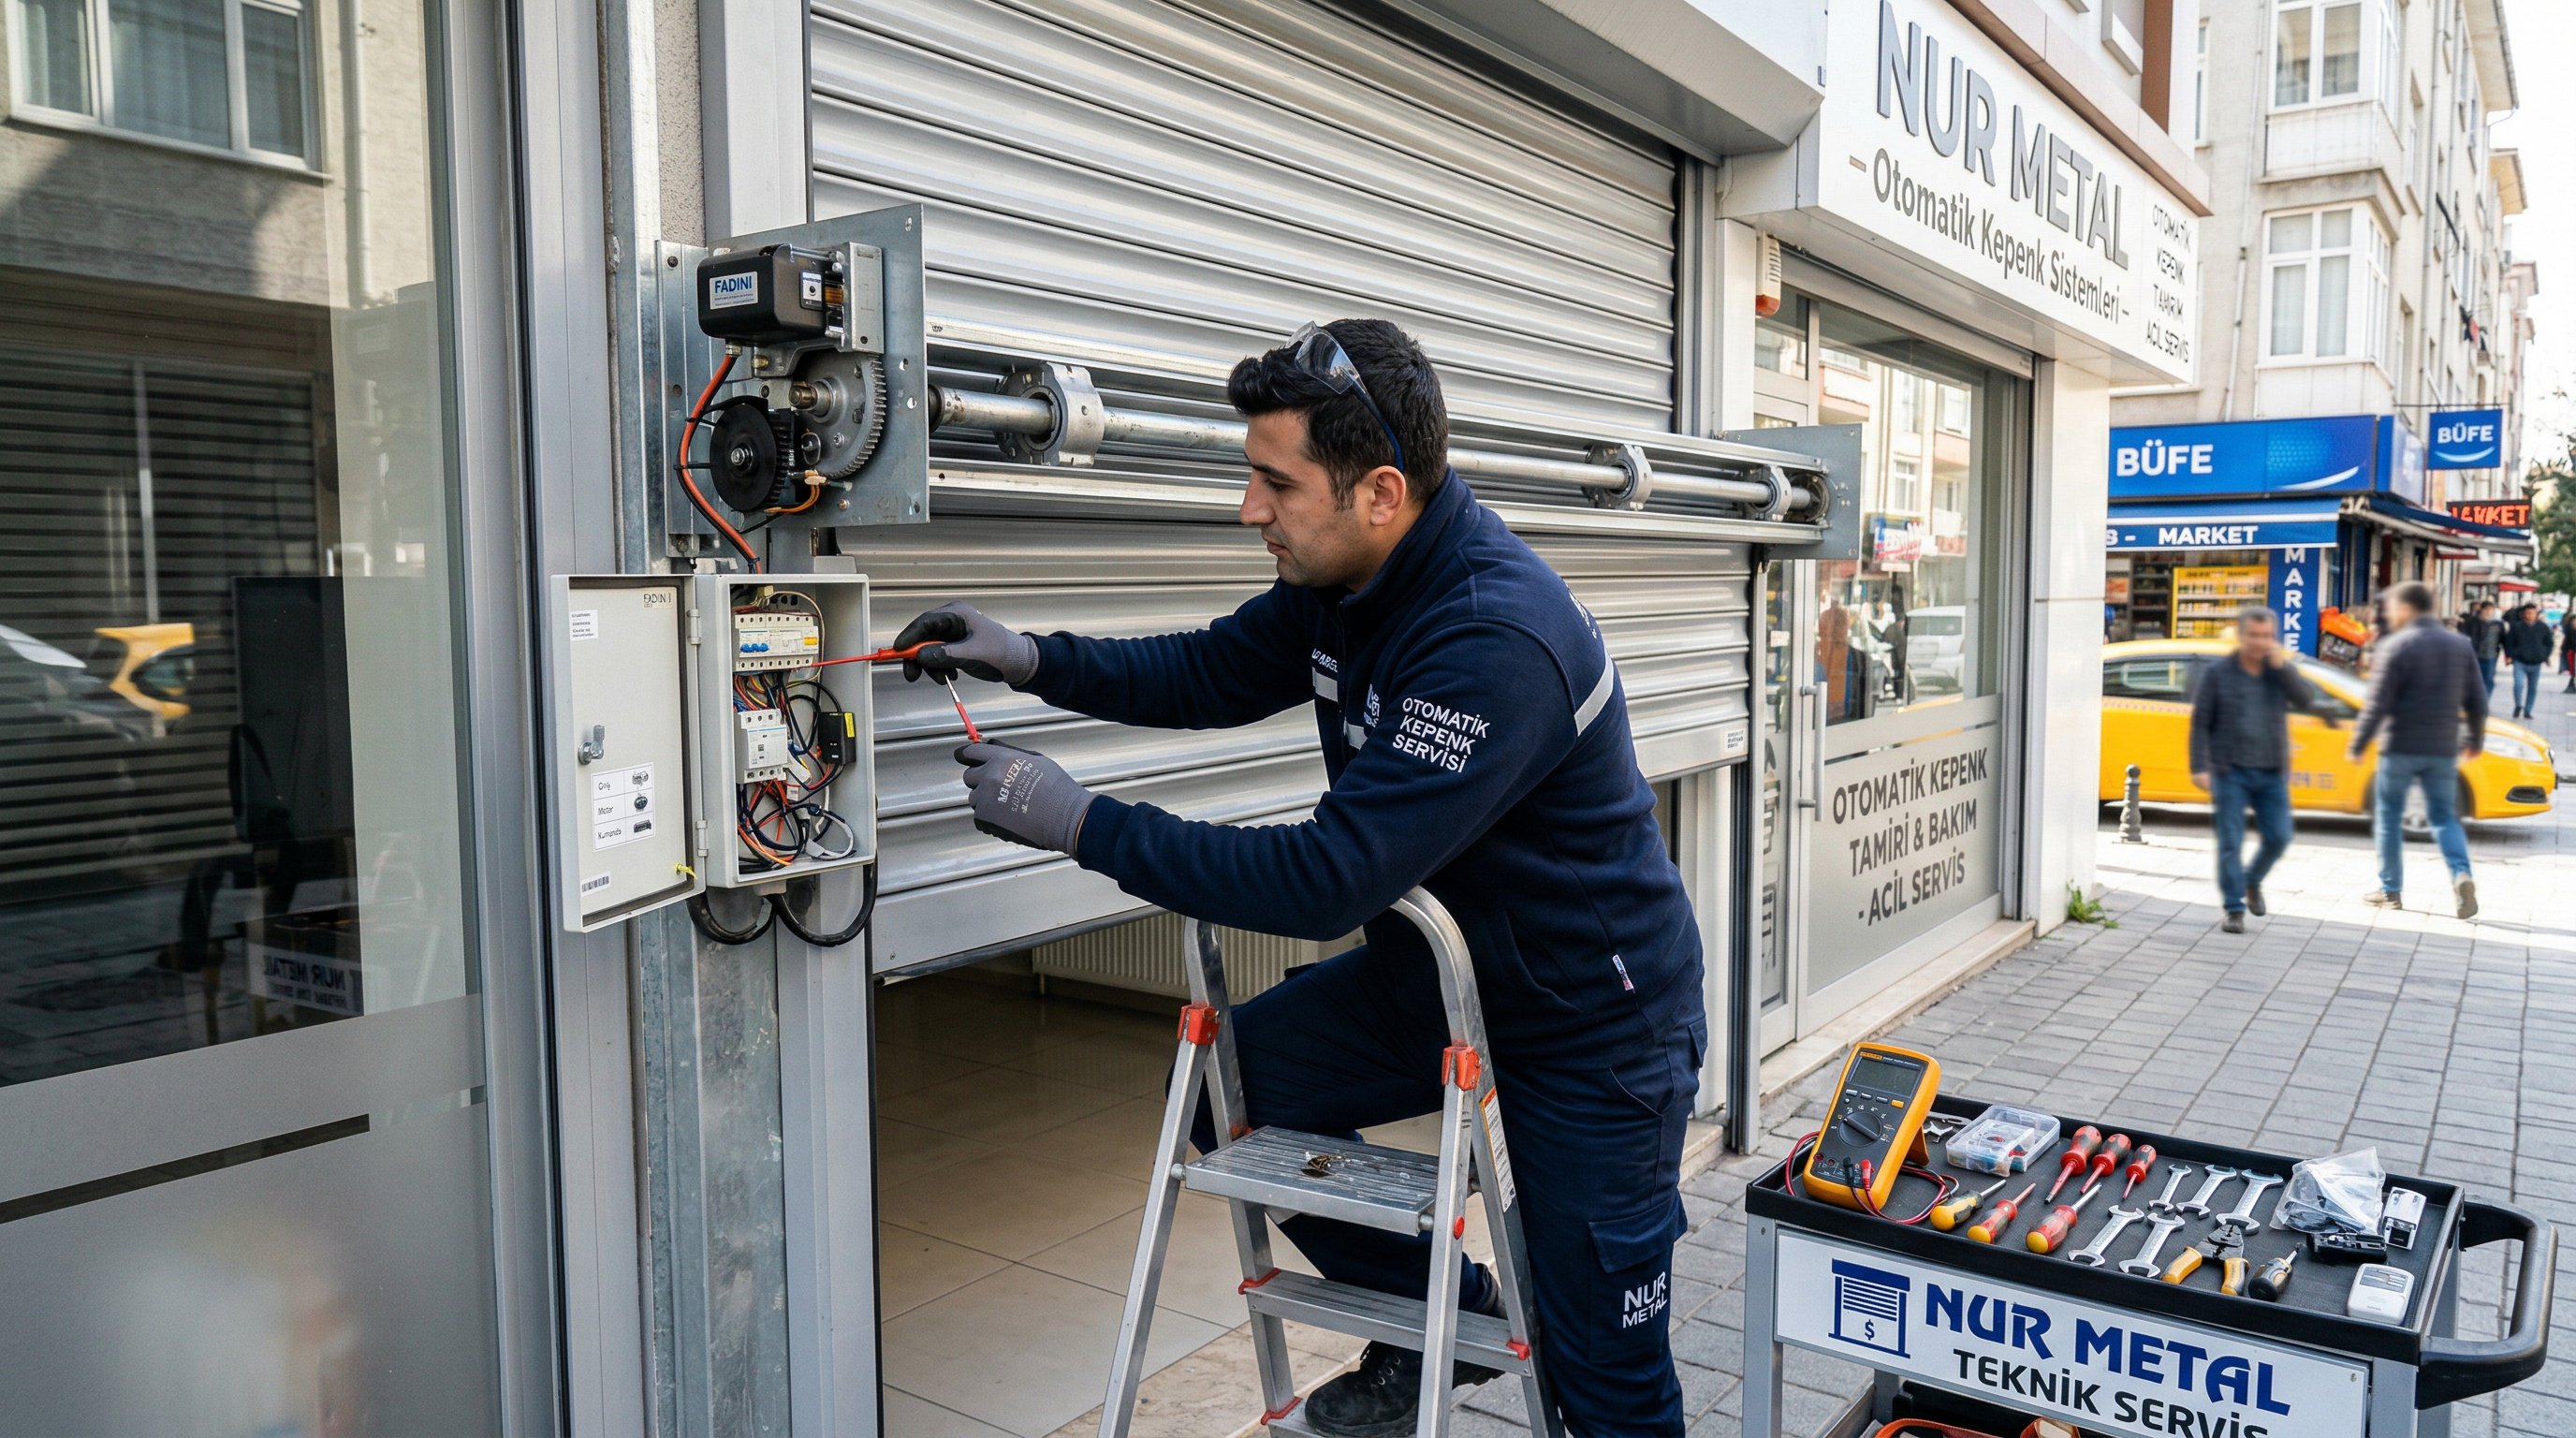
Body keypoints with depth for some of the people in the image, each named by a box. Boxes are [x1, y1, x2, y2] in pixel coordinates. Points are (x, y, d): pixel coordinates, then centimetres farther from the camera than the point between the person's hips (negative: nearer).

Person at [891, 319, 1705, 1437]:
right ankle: (1439, 1313, 16)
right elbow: (1214, 673, 10)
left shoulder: (1497, 640, -33)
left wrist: (1084, 824, -29)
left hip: (1590, 1022, -7)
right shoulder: (1341, 579, -6)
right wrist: (1033, 660, -5)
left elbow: (1330, 878, -34)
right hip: (1437, 963, 8)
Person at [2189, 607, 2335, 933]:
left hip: (2272, 773, 3)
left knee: (2278, 838, 2)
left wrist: (2282, 665, -16)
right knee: (2231, 843, -3)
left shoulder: (2281, 671, 9)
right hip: (2230, 772, -3)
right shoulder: (2218, 674, 0)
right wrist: (2199, 767, -9)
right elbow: (2200, 723, -1)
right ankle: (2235, 909, 4)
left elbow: (2306, 700, -8)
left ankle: (2252, 881, 30)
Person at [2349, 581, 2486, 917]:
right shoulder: (2460, 646, 8)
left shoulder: (2395, 647, -10)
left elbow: (2378, 704, -14)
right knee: (2444, 817, 12)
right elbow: (2476, 701, 11)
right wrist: (2476, 740, 24)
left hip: (2401, 748, -5)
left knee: (2389, 816, 7)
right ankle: (2461, 875, -11)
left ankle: (2390, 890, 11)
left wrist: (2357, 745, -7)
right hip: (2443, 749, 5)